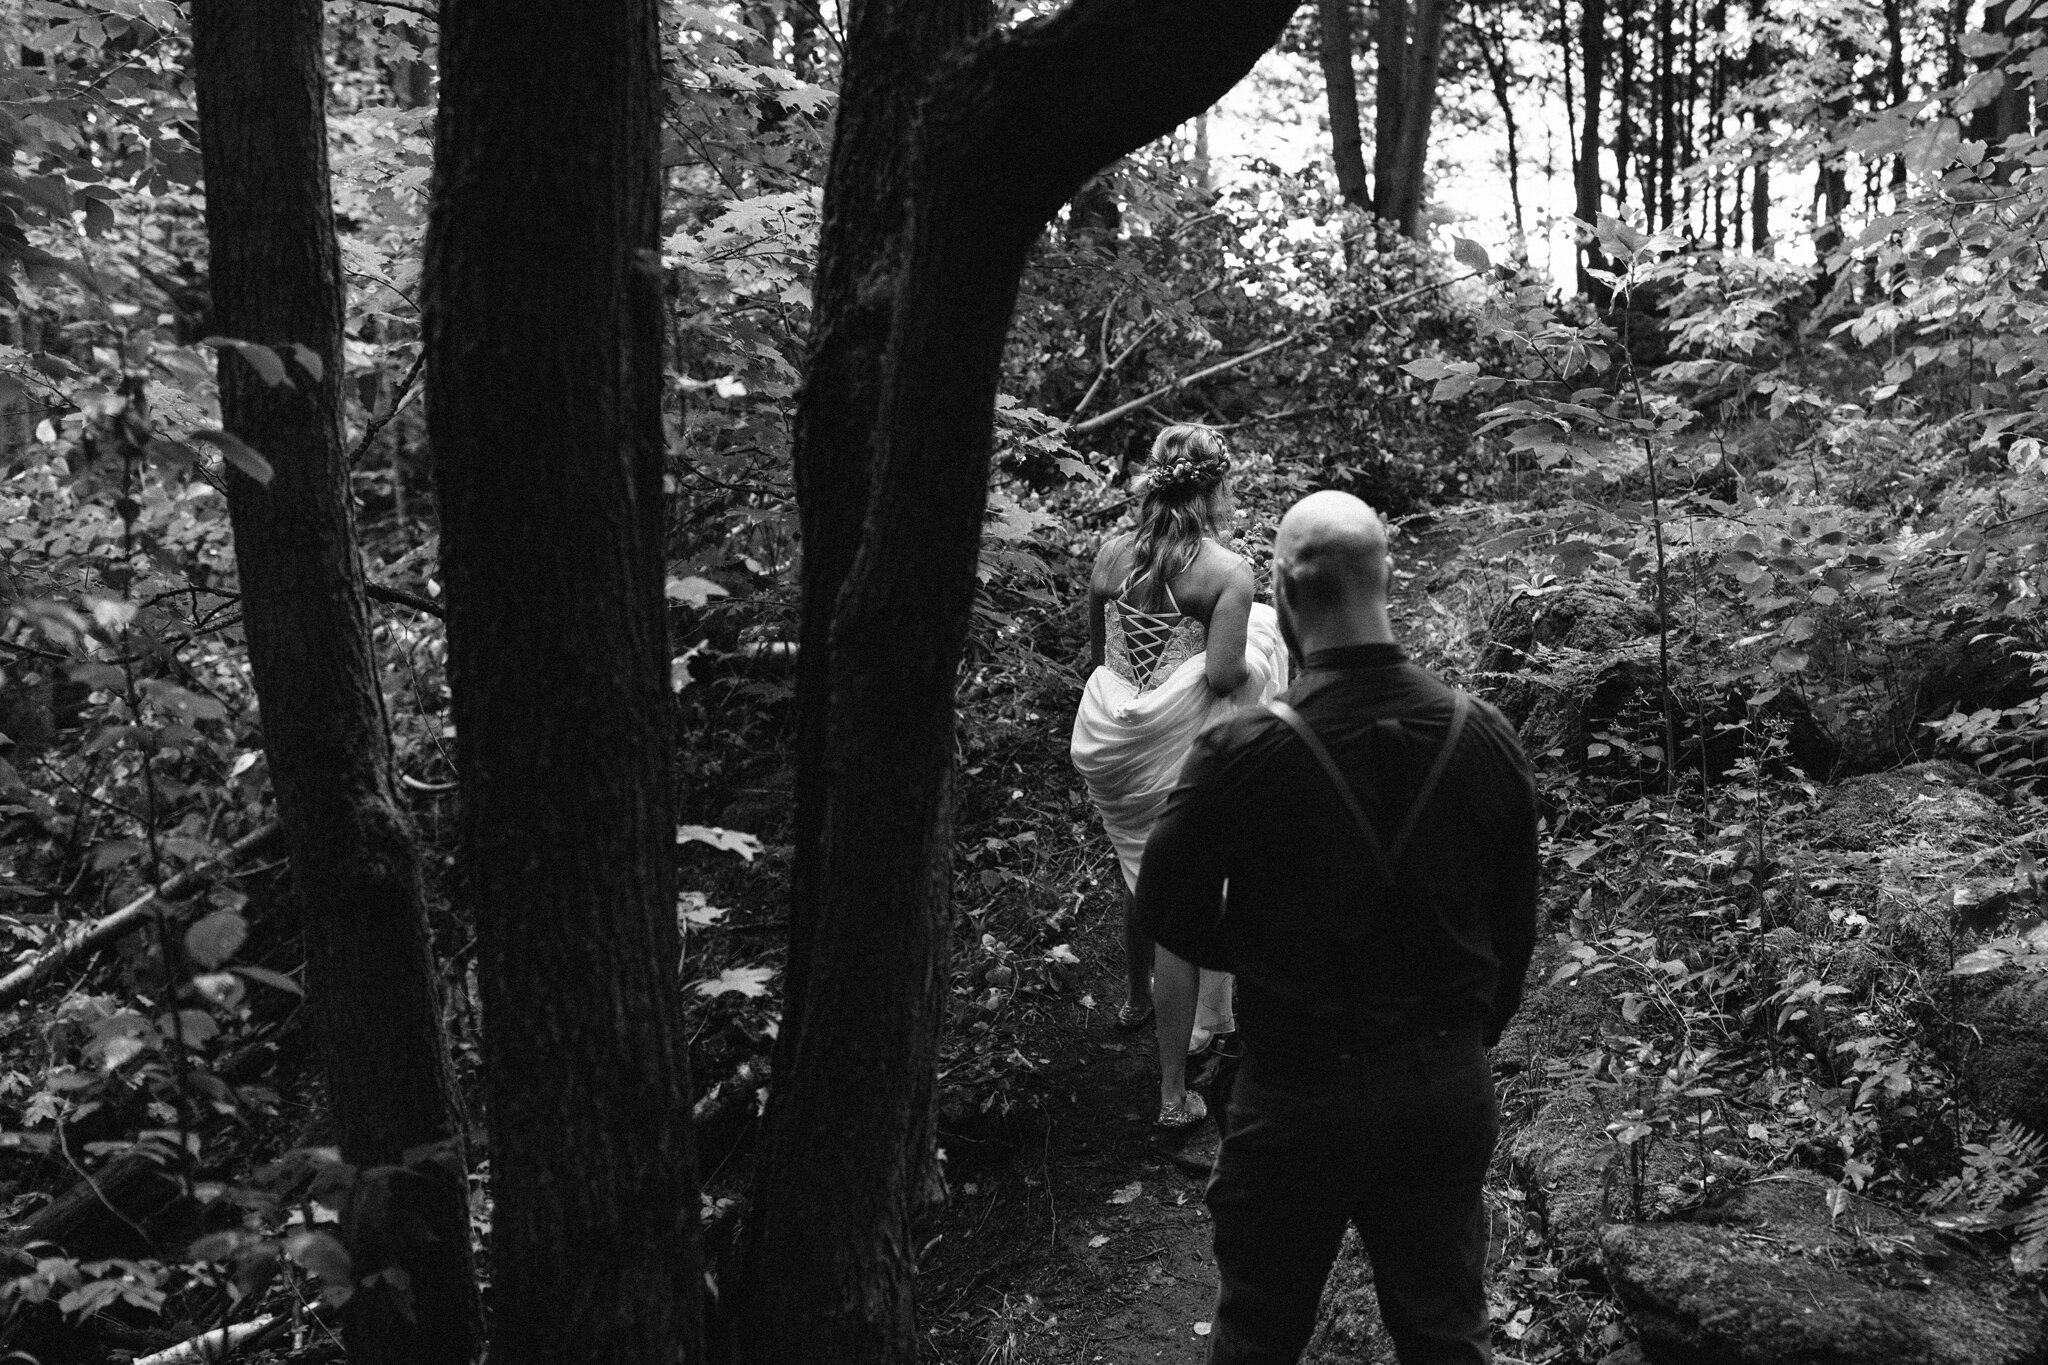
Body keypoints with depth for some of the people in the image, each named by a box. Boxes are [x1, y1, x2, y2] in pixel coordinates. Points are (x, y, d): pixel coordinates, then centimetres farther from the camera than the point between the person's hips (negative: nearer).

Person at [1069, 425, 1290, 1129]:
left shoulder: (1111, 556, 2)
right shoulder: (1227, 571, -13)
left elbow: (1096, 657, 9)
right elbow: (1221, 676, -21)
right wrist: (1255, 659, 0)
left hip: (1110, 746, 5)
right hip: (1178, 753, -5)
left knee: (1138, 876, 30)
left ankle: (1137, 1000, 55)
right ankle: (1173, 1091, 11)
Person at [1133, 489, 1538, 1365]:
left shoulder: (1244, 756, -20)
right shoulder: (1485, 741, -6)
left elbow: (1167, 919, -8)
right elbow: (1514, 930, 4)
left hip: (1300, 1096, -4)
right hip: (1448, 1093, 4)